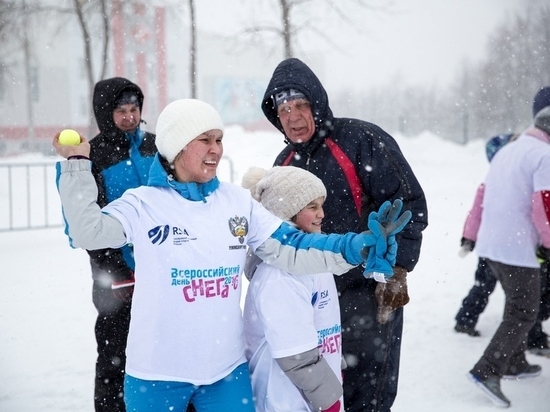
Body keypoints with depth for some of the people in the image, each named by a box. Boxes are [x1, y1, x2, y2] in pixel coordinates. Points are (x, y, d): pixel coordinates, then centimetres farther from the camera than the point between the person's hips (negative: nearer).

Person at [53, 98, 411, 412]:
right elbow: (88, 231, -17)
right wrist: (77, 165, -23)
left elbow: (291, 249, 0)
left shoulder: (239, 201, 4)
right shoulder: (143, 204, -6)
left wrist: (362, 246, -10)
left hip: (227, 368, 3)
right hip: (157, 372, -3)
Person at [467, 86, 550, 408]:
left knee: (516, 305, 23)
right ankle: (488, 371, -8)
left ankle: (514, 363, 32)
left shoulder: (507, 150, 15)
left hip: (491, 243, 9)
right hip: (518, 248, -9)